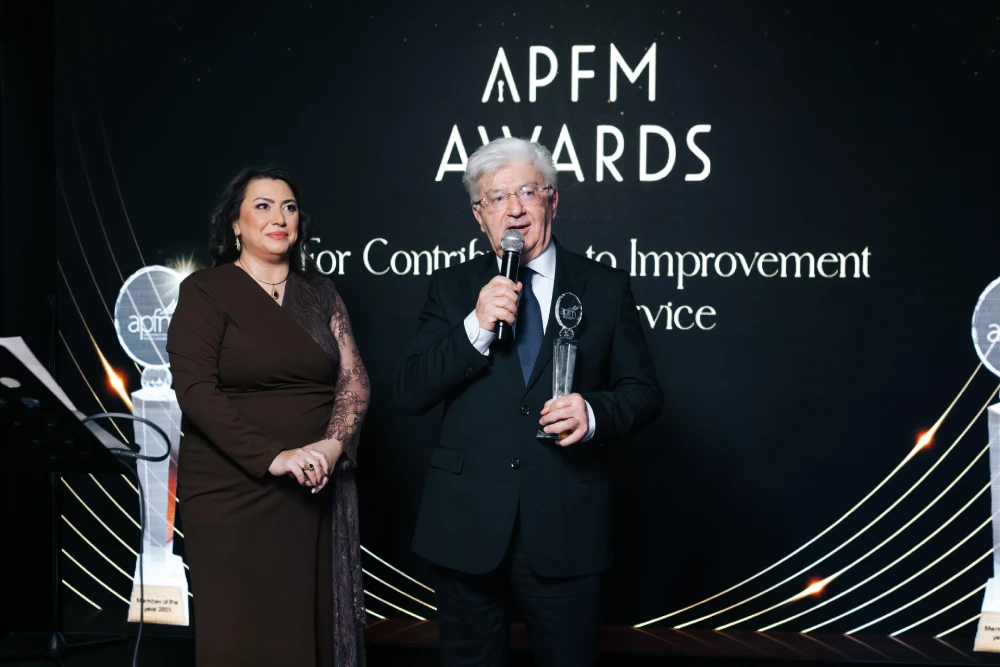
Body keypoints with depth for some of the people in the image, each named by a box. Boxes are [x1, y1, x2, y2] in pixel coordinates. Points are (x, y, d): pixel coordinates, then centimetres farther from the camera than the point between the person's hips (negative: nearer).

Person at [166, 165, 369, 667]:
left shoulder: (319, 292, 12)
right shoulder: (205, 292, -1)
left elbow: (354, 380, 5)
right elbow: (196, 390, -11)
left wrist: (331, 445, -14)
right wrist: (273, 456, -21)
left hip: (316, 492, 4)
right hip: (233, 491, -3)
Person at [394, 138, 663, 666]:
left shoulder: (605, 288, 5)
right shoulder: (451, 288, 6)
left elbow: (644, 392, 6)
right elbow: (410, 394, -2)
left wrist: (595, 412, -16)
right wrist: (476, 328, -15)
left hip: (565, 529, -1)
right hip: (467, 525, 1)